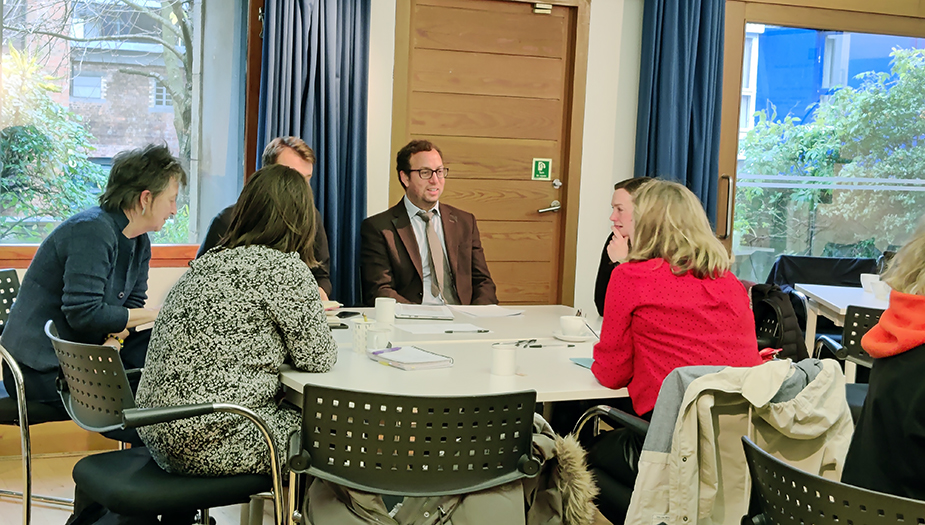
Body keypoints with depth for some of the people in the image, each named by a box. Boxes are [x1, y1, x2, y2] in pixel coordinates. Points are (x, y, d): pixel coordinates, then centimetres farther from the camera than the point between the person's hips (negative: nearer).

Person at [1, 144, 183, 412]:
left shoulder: (140, 243, 8)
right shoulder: (92, 231, -22)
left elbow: (133, 304, 4)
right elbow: (83, 314, -27)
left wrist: (114, 339, -18)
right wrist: (156, 315, -18)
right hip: (44, 370, -9)